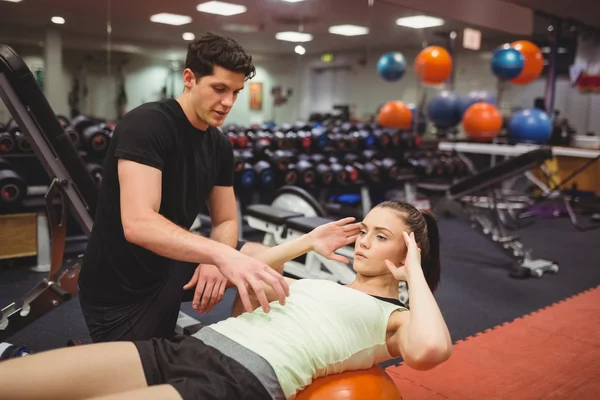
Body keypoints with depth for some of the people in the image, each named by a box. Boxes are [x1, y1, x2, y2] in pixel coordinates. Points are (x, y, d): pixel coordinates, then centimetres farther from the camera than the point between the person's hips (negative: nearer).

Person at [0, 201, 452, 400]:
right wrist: (306, 243, 30)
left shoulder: (394, 319, 8)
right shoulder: (325, 285, 28)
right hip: (189, 347, 8)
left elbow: (430, 350, -17)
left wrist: (414, 274, -2)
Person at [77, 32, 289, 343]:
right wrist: (221, 255, -48)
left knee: (266, 263, 1)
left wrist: (213, 261, -19)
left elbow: (226, 221, 4)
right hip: (121, 286, -7)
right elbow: (138, 224, -36)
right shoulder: (146, 125, -23)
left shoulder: (220, 145, 0)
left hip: (172, 262, 7)